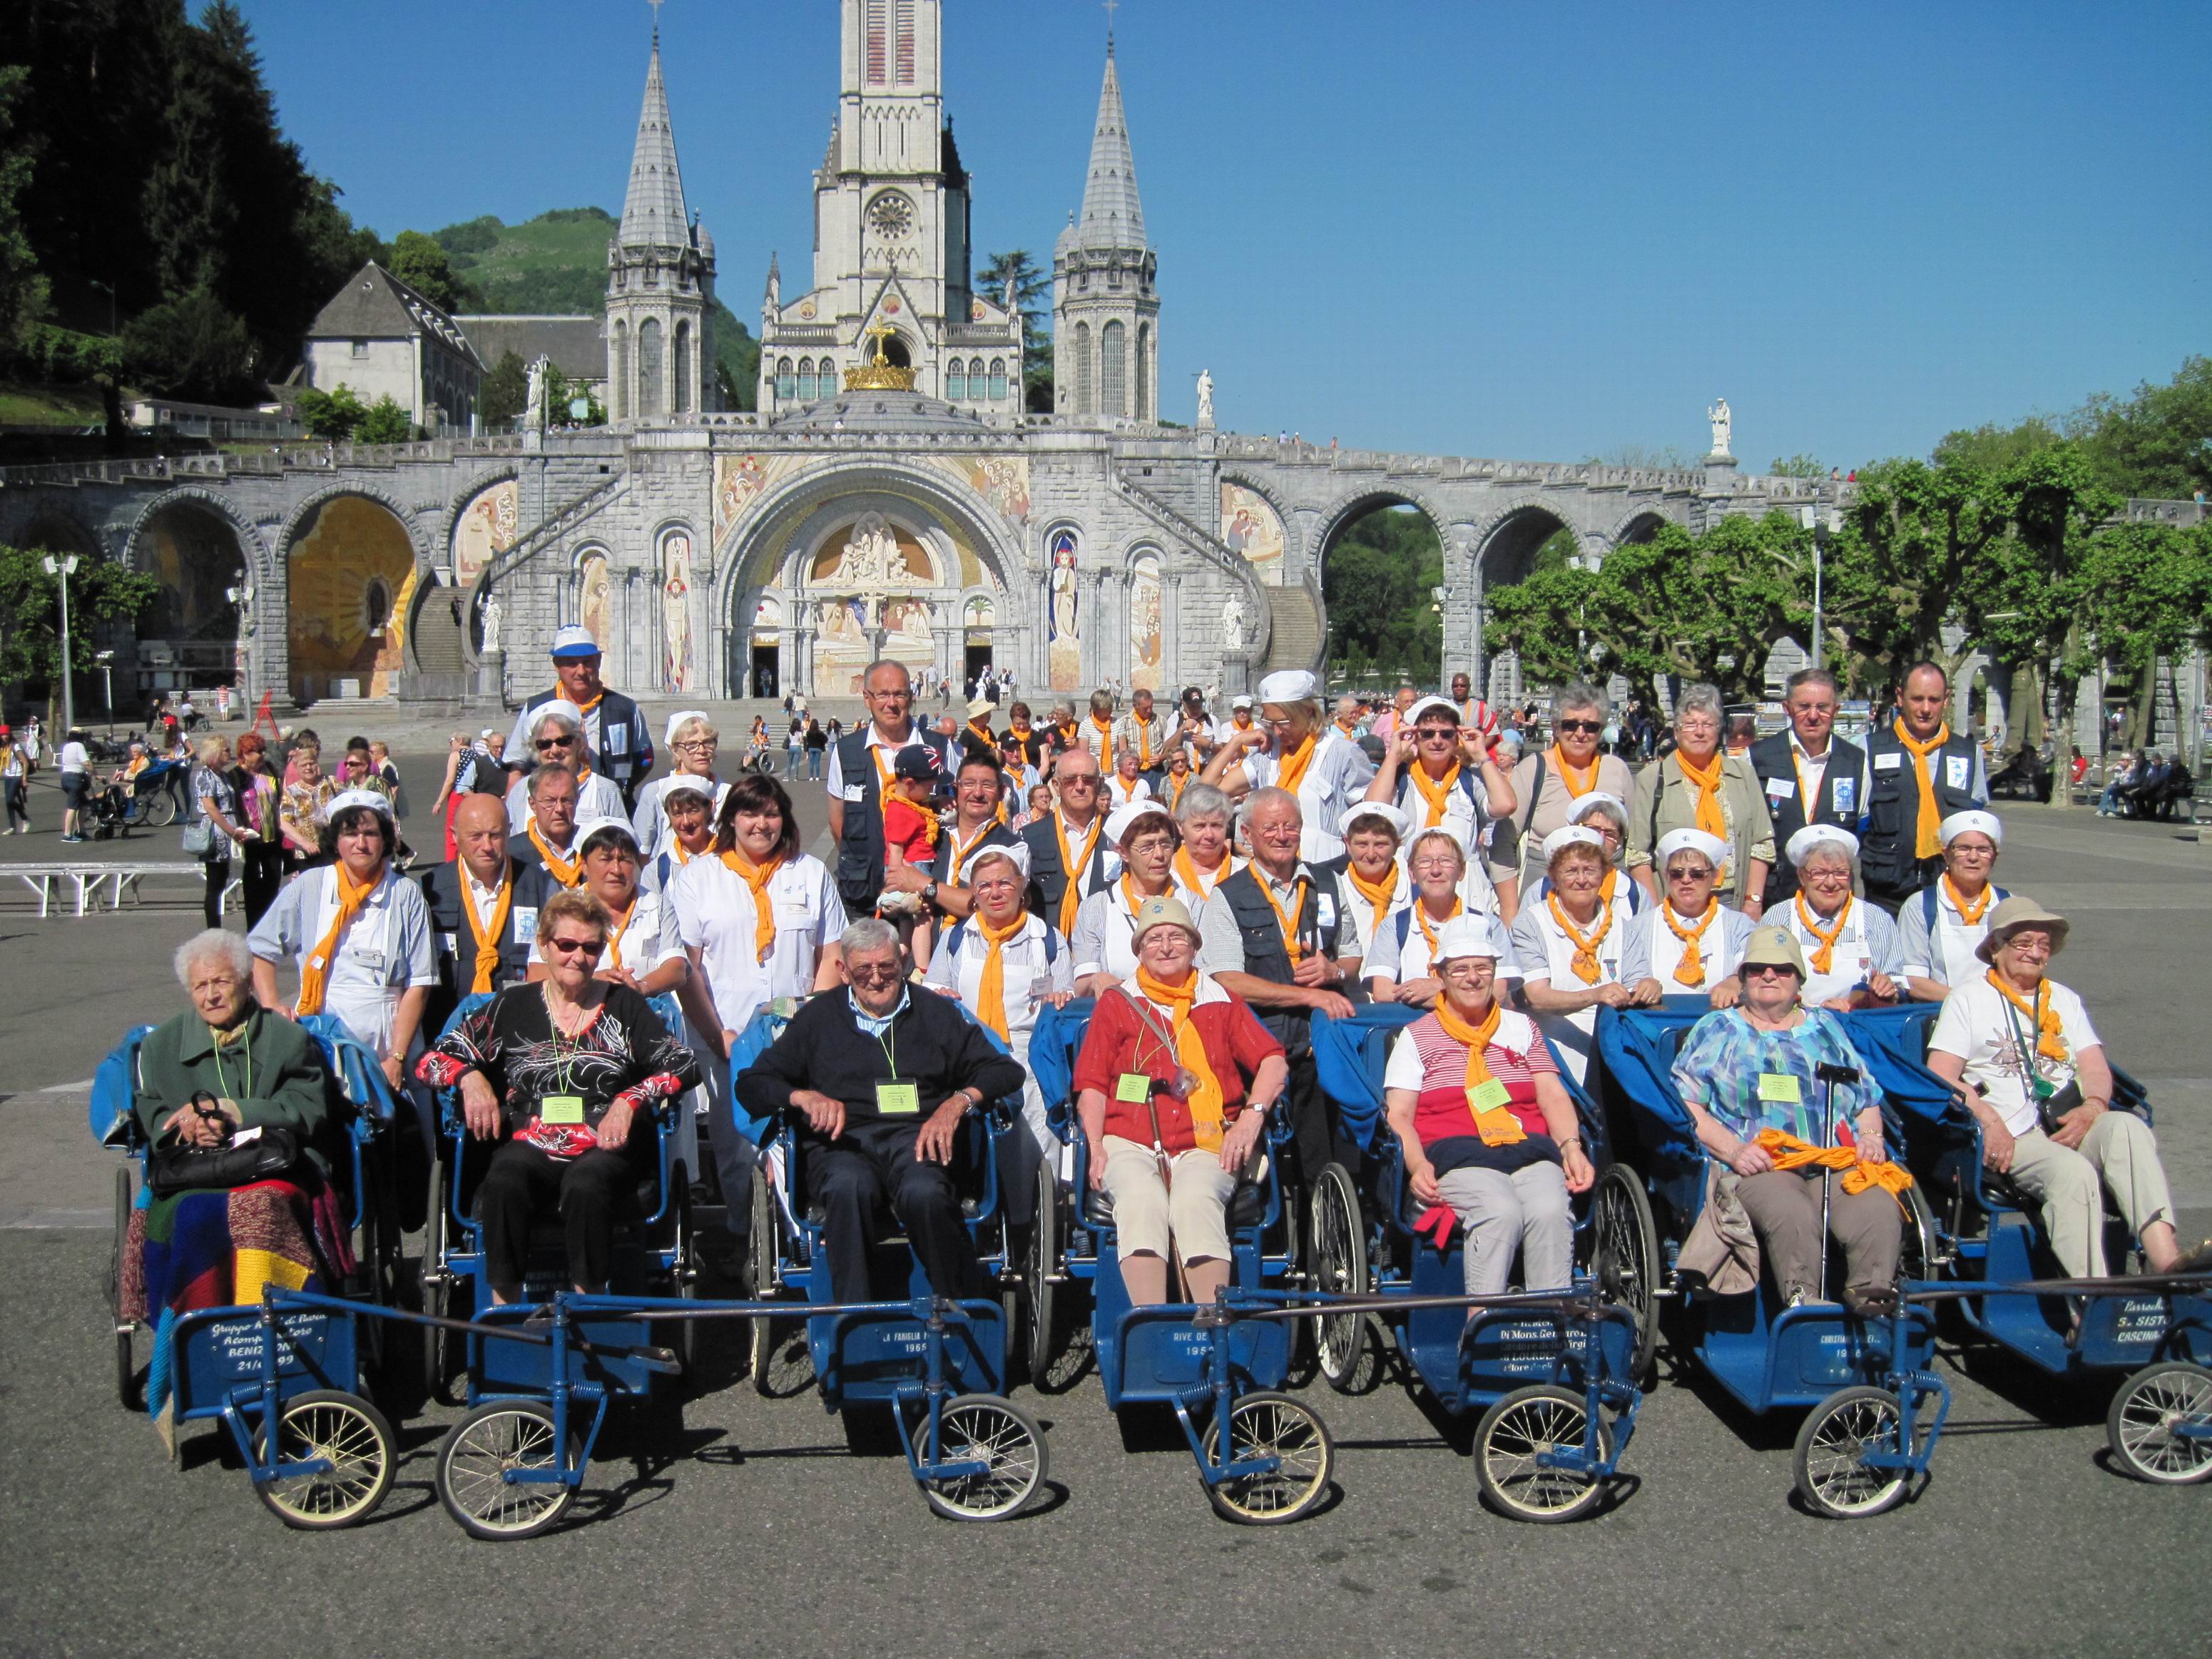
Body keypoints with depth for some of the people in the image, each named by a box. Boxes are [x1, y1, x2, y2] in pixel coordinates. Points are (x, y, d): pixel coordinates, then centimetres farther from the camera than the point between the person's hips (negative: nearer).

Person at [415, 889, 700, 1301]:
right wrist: (470, 1077, -9)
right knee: (503, 1183, -33)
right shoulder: (513, 1006, 14)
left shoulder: (623, 1005, 12)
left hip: (605, 1149, -1)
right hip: (530, 1146, 1)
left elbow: (685, 1065, 3)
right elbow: (432, 1061, 12)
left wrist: (631, 1100, -13)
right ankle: (503, 1306, -23)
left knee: (585, 1185, -35)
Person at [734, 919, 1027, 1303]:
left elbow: (1006, 1071, 14)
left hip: (915, 1138, 0)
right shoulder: (818, 1017, 22)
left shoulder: (936, 1013, 21)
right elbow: (750, 1084, 16)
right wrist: (803, 1096, -5)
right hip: (842, 1144, 0)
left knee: (924, 1192, -37)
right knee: (849, 1185, -38)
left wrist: (959, 1101, -5)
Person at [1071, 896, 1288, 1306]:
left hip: (1205, 1145, 0)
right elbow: (1092, 1085, 14)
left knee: (1196, 1203, -33)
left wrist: (1253, 1115, -5)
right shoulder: (1116, 1003, 21)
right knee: (1142, 1204, -33)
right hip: (1131, 1143, 0)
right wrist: (1096, 1148, -3)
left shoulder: (1220, 1001, 22)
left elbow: (1274, 1062, 14)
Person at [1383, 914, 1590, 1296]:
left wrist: (1571, 1146, -5)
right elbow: (1399, 1115, 7)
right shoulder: (1417, 1036, 17)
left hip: (1530, 1149, 3)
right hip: (1456, 1154, -3)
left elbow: (1553, 1096, 16)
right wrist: (1417, 1165, -13)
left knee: (1551, 1213, -31)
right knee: (1502, 1212, -35)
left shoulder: (1521, 1028, 26)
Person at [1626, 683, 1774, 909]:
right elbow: (1637, 855, -1)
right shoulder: (1651, 779, 4)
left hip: (1733, 905, 2)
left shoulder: (1743, 774, 12)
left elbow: (1762, 845, 10)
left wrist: (1753, 902, 0)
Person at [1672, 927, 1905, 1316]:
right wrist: (1733, 1149, -8)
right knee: (1792, 1214, -38)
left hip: (1839, 1163, 3)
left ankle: (1872, 1298, -44)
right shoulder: (1717, 1030, 19)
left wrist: (1871, 1137, 7)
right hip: (1760, 1165, -3)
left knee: (1878, 1209, -32)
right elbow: (1685, 1105, 8)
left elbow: (1867, 1097, 29)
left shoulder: (1825, 1026, 29)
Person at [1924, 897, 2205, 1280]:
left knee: (2126, 1127, -30)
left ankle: (2165, 1259, -45)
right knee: (2073, 1172, -34)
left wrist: (2092, 1108, -8)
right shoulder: (1968, 998, 12)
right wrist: (1989, 1121, -15)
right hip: (2014, 1137, -4)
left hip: (2072, 1128, 4)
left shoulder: (2064, 998, 27)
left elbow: (2096, 1068, 15)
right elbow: (1940, 1077, 1)